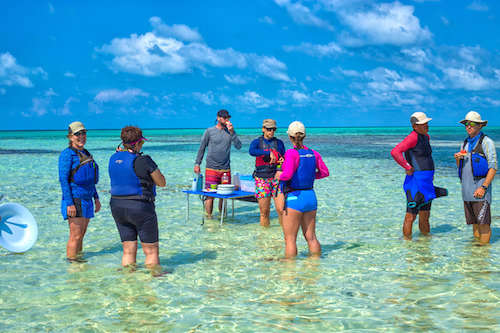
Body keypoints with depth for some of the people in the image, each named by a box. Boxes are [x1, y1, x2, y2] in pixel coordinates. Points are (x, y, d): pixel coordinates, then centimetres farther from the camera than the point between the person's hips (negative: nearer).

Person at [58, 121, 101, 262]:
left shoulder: (86, 153, 16)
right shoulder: (67, 154, -9)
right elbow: (63, 179, -14)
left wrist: (96, 198, 17)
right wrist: (69, 204, -20)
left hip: (87, 200, 8)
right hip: (75, 199, -8)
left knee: (81, 236, 11)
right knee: (75, 236, -8)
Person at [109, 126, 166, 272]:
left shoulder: (114, 159, 4)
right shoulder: (143, 161, -15)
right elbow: (162, 183, -6)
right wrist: (154, 170, 10)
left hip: (117, 205, 7)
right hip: (140, 207, -6)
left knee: (128, 251, 13)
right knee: (151, 251, 5)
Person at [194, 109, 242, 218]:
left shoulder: (230, 131, 9)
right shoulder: (209, 131, 2)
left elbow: (238, 146, -2)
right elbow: (202, 149, 7)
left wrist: (232, 132, -11)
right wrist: (197, 164, 2)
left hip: (226, 169, 3)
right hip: (211, 169, -3)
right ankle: (209, 217, 3)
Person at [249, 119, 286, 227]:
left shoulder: (279, 143, 11)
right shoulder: (256, 142, 4)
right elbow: (251, 151, -19)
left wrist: (283, 161, -8)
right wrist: (269, 153, -29)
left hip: (277, 178, 1)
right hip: (262, 179, -1)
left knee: (281, 210, -9)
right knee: (264, 212, 2)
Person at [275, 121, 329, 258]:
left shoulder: (291, 153, -14)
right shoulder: (314, 154, 4)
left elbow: (287, 175, -26)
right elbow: (325, 172, 14)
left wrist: (279, 175, -5)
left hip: (294, 198, -6)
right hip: (311, 196, 6)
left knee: (290, 239, 1)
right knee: (311, 237, 14)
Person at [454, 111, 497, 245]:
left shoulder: (486, 142, -4)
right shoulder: (465, 144, 18)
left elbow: (493, 167, -10)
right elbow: (460, 167, 25)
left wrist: (483, 187, -17)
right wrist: (458, 159, 1)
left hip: (480, 187, -7)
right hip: (466, 189, 7)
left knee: (483, 222, -6)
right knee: (474, 222, 11)